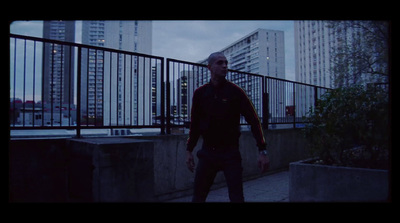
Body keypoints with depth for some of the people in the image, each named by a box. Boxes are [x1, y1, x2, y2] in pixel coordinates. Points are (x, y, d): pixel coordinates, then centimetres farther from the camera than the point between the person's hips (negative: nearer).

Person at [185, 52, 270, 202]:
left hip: (230, 153, -2)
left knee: (237, 198, 0)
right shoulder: (200, 93, 3)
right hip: (207, 152, 3)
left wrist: (262, 151, -11)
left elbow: (254, 121, -5)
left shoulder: (235, 92, -4)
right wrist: (189, 150, 10)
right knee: (198, 197, 10)